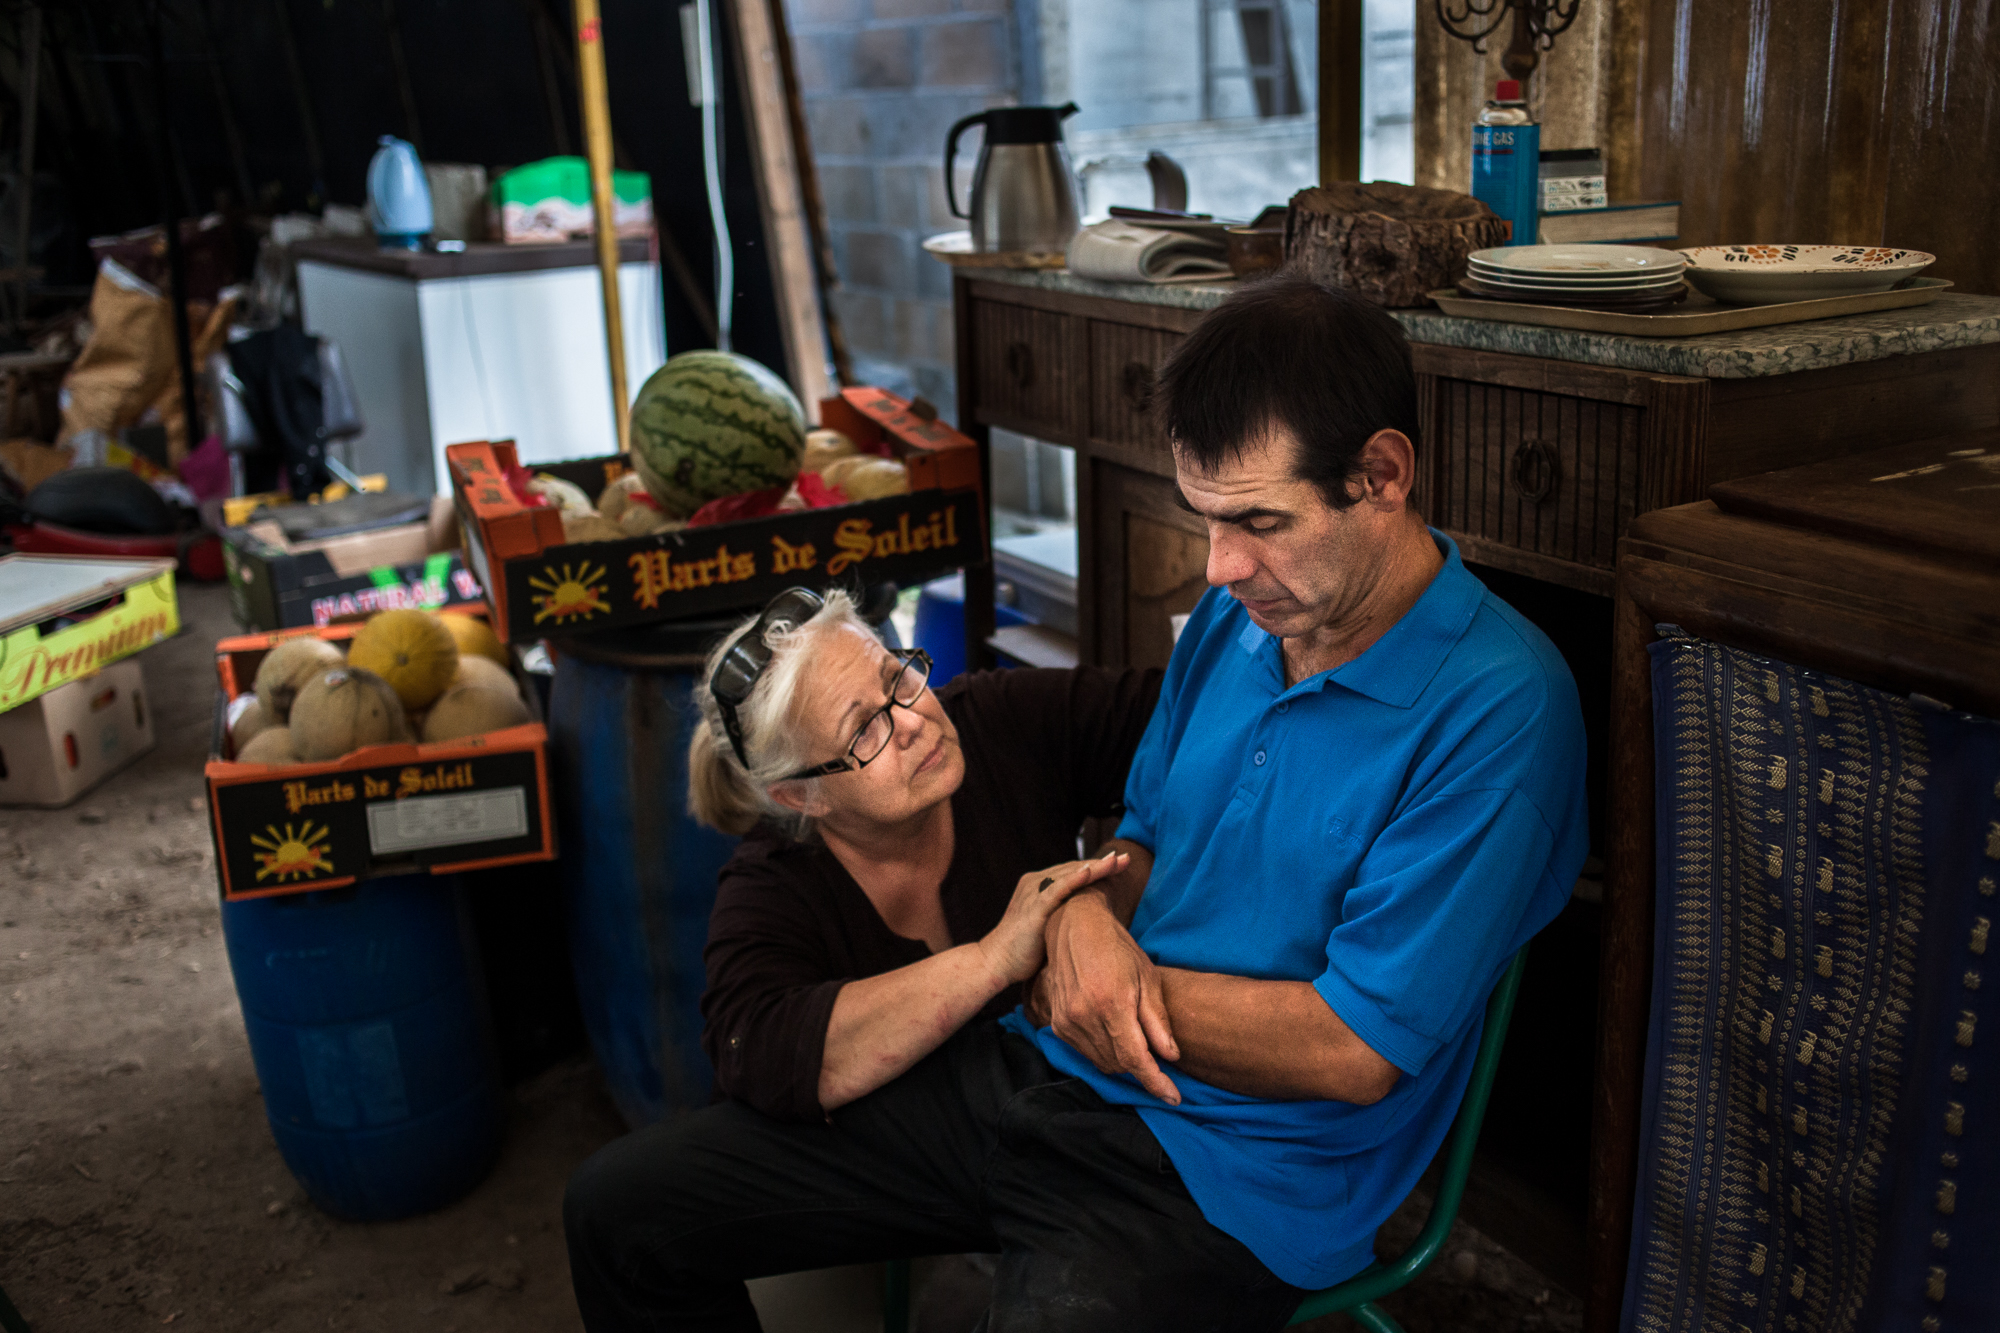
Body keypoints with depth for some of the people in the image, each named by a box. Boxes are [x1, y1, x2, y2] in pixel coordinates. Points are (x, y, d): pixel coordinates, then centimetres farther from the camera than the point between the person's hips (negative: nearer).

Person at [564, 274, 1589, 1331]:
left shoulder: (1495, 708, -18)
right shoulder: (1239, 612, 6)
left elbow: (1354, 1053, -18)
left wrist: (1130, 983, -8)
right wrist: (1084, 916, -6)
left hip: (1227, 1171, -6)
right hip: (1043, 1075, 7)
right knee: (622, 1213, 2)